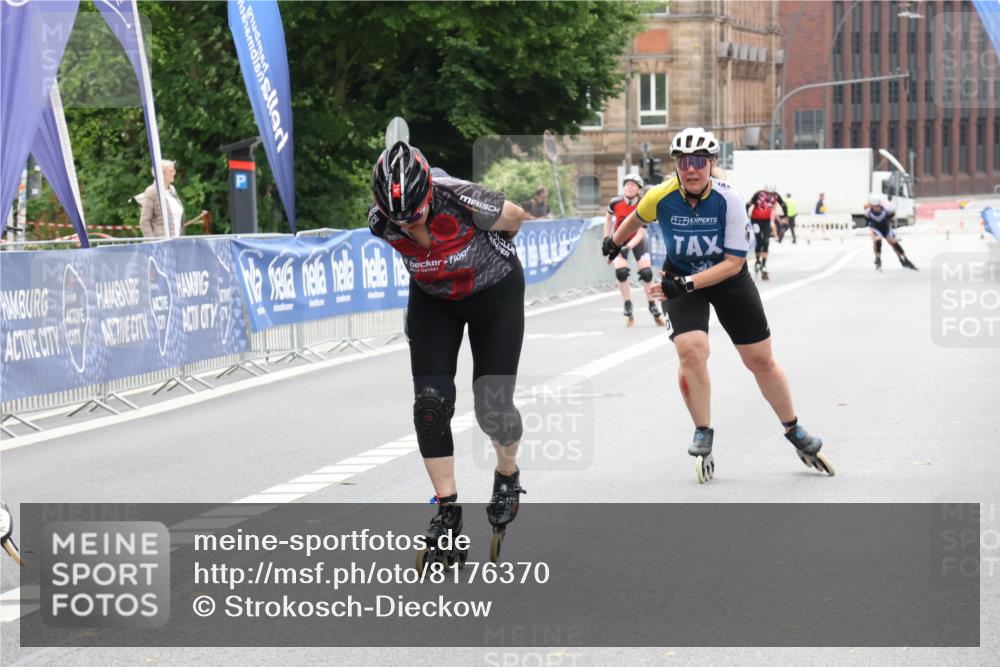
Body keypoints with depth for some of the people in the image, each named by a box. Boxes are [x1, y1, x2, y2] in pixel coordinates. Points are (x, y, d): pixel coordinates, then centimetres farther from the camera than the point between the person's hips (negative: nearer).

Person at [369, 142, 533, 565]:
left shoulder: (462, 202, -35)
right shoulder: (381, 221, -24)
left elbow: (516, 216, -13)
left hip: (494, 291, -3)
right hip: (433, 299, 3)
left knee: (493, 407, -10)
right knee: (430, 402, -12)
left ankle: (508, 474, 23)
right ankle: (447, 513, -3)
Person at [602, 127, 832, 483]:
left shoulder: (729, 199, -25)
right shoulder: (661, 197, -21)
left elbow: (733, 263, -24)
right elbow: (638, 218, 5)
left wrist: (688, 283, -34)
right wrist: (615, 241, 22)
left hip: (728, 279, 0)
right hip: (682, 281, 0)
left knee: (761, 360, 5)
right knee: (691, 352, -23)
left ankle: (795, 432, 24)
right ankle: (703, 436, -6)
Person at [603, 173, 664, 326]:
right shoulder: (616, 203, -19)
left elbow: (641, 233, -22)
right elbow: (608, 218, 3)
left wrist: (628, 246, -36)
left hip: (638, 240, -1)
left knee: (646, 273, -12)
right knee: (621, 273, -18)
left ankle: (654, 308, 5)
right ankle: (628, 308, -2)